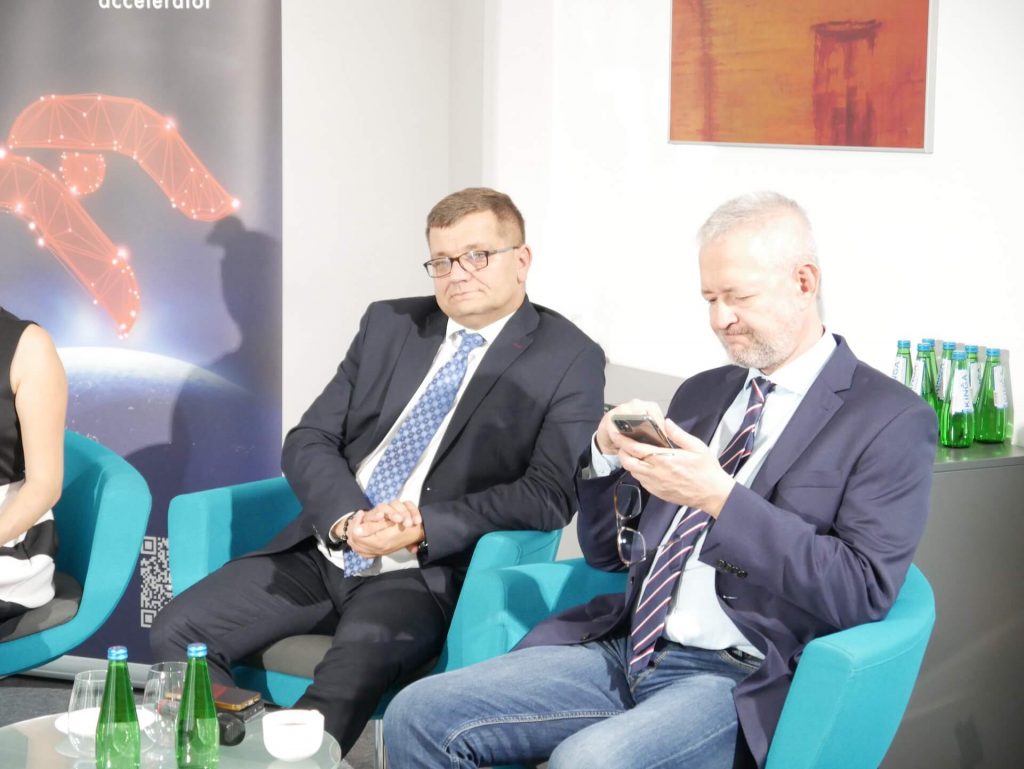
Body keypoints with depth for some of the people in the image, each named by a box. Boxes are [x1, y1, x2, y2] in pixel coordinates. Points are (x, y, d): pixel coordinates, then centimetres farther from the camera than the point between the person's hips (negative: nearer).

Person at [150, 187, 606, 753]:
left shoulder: (569, 360, -1)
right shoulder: (390, 325, 14)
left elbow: (549, 494, -10)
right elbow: (308, 441, 10)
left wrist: (422, 529, -20)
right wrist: (346, 519, -11)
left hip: (428, 574, -5)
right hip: (324, 551, 6)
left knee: (356, 663, -36)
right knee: (178, 630, -13)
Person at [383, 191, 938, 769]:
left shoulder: (891, 419, -2)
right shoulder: (701, 394, 18)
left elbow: (863, 591, -14)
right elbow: (610, 553, 20)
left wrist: (721, 498, -21)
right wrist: (609, 454, -1)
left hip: (739, 682, -6)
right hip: (625, 650, 7)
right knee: (419, 716, -10)